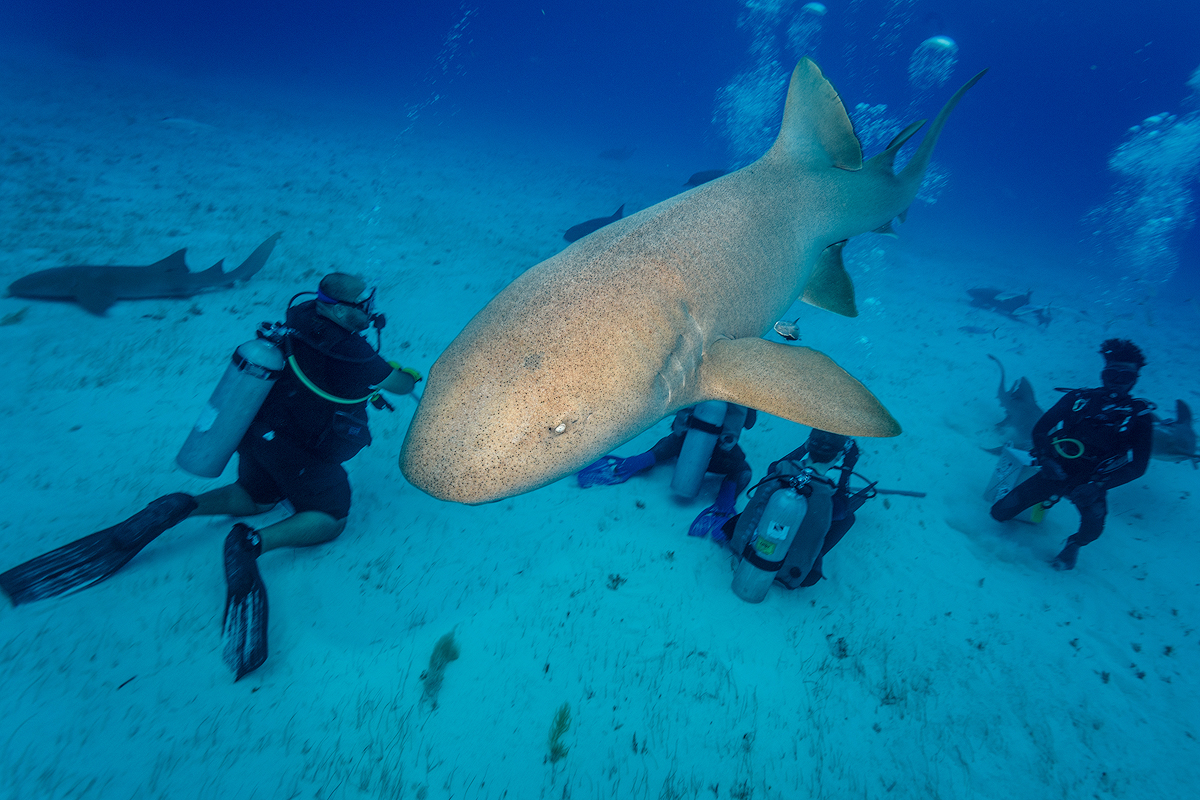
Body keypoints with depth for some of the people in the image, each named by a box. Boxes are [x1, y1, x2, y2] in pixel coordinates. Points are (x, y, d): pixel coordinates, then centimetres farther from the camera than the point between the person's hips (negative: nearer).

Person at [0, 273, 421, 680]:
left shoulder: (300, 315, -2)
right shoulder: (353, 354, -24)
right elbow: (400, 384, -9)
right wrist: (405, 375, 16)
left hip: (257, 430, 8)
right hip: (300, 453, -8)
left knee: (255, 498, 32)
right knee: (330, 520, 10)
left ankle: (182, 507, 6)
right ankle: (253, 542, -15)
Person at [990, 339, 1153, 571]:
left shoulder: (1139, 416, -1)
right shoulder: (1079, 398, 1)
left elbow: (1138, 466, -7)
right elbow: (1040, 429, 2)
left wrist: (1098, 486, -21)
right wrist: (1045, 459, -16)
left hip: (1090, 483, -1)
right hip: (1055, 472, 2)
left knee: (1092, 527, -33)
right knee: (1000, 513, -6)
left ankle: (1074, 545, 5)